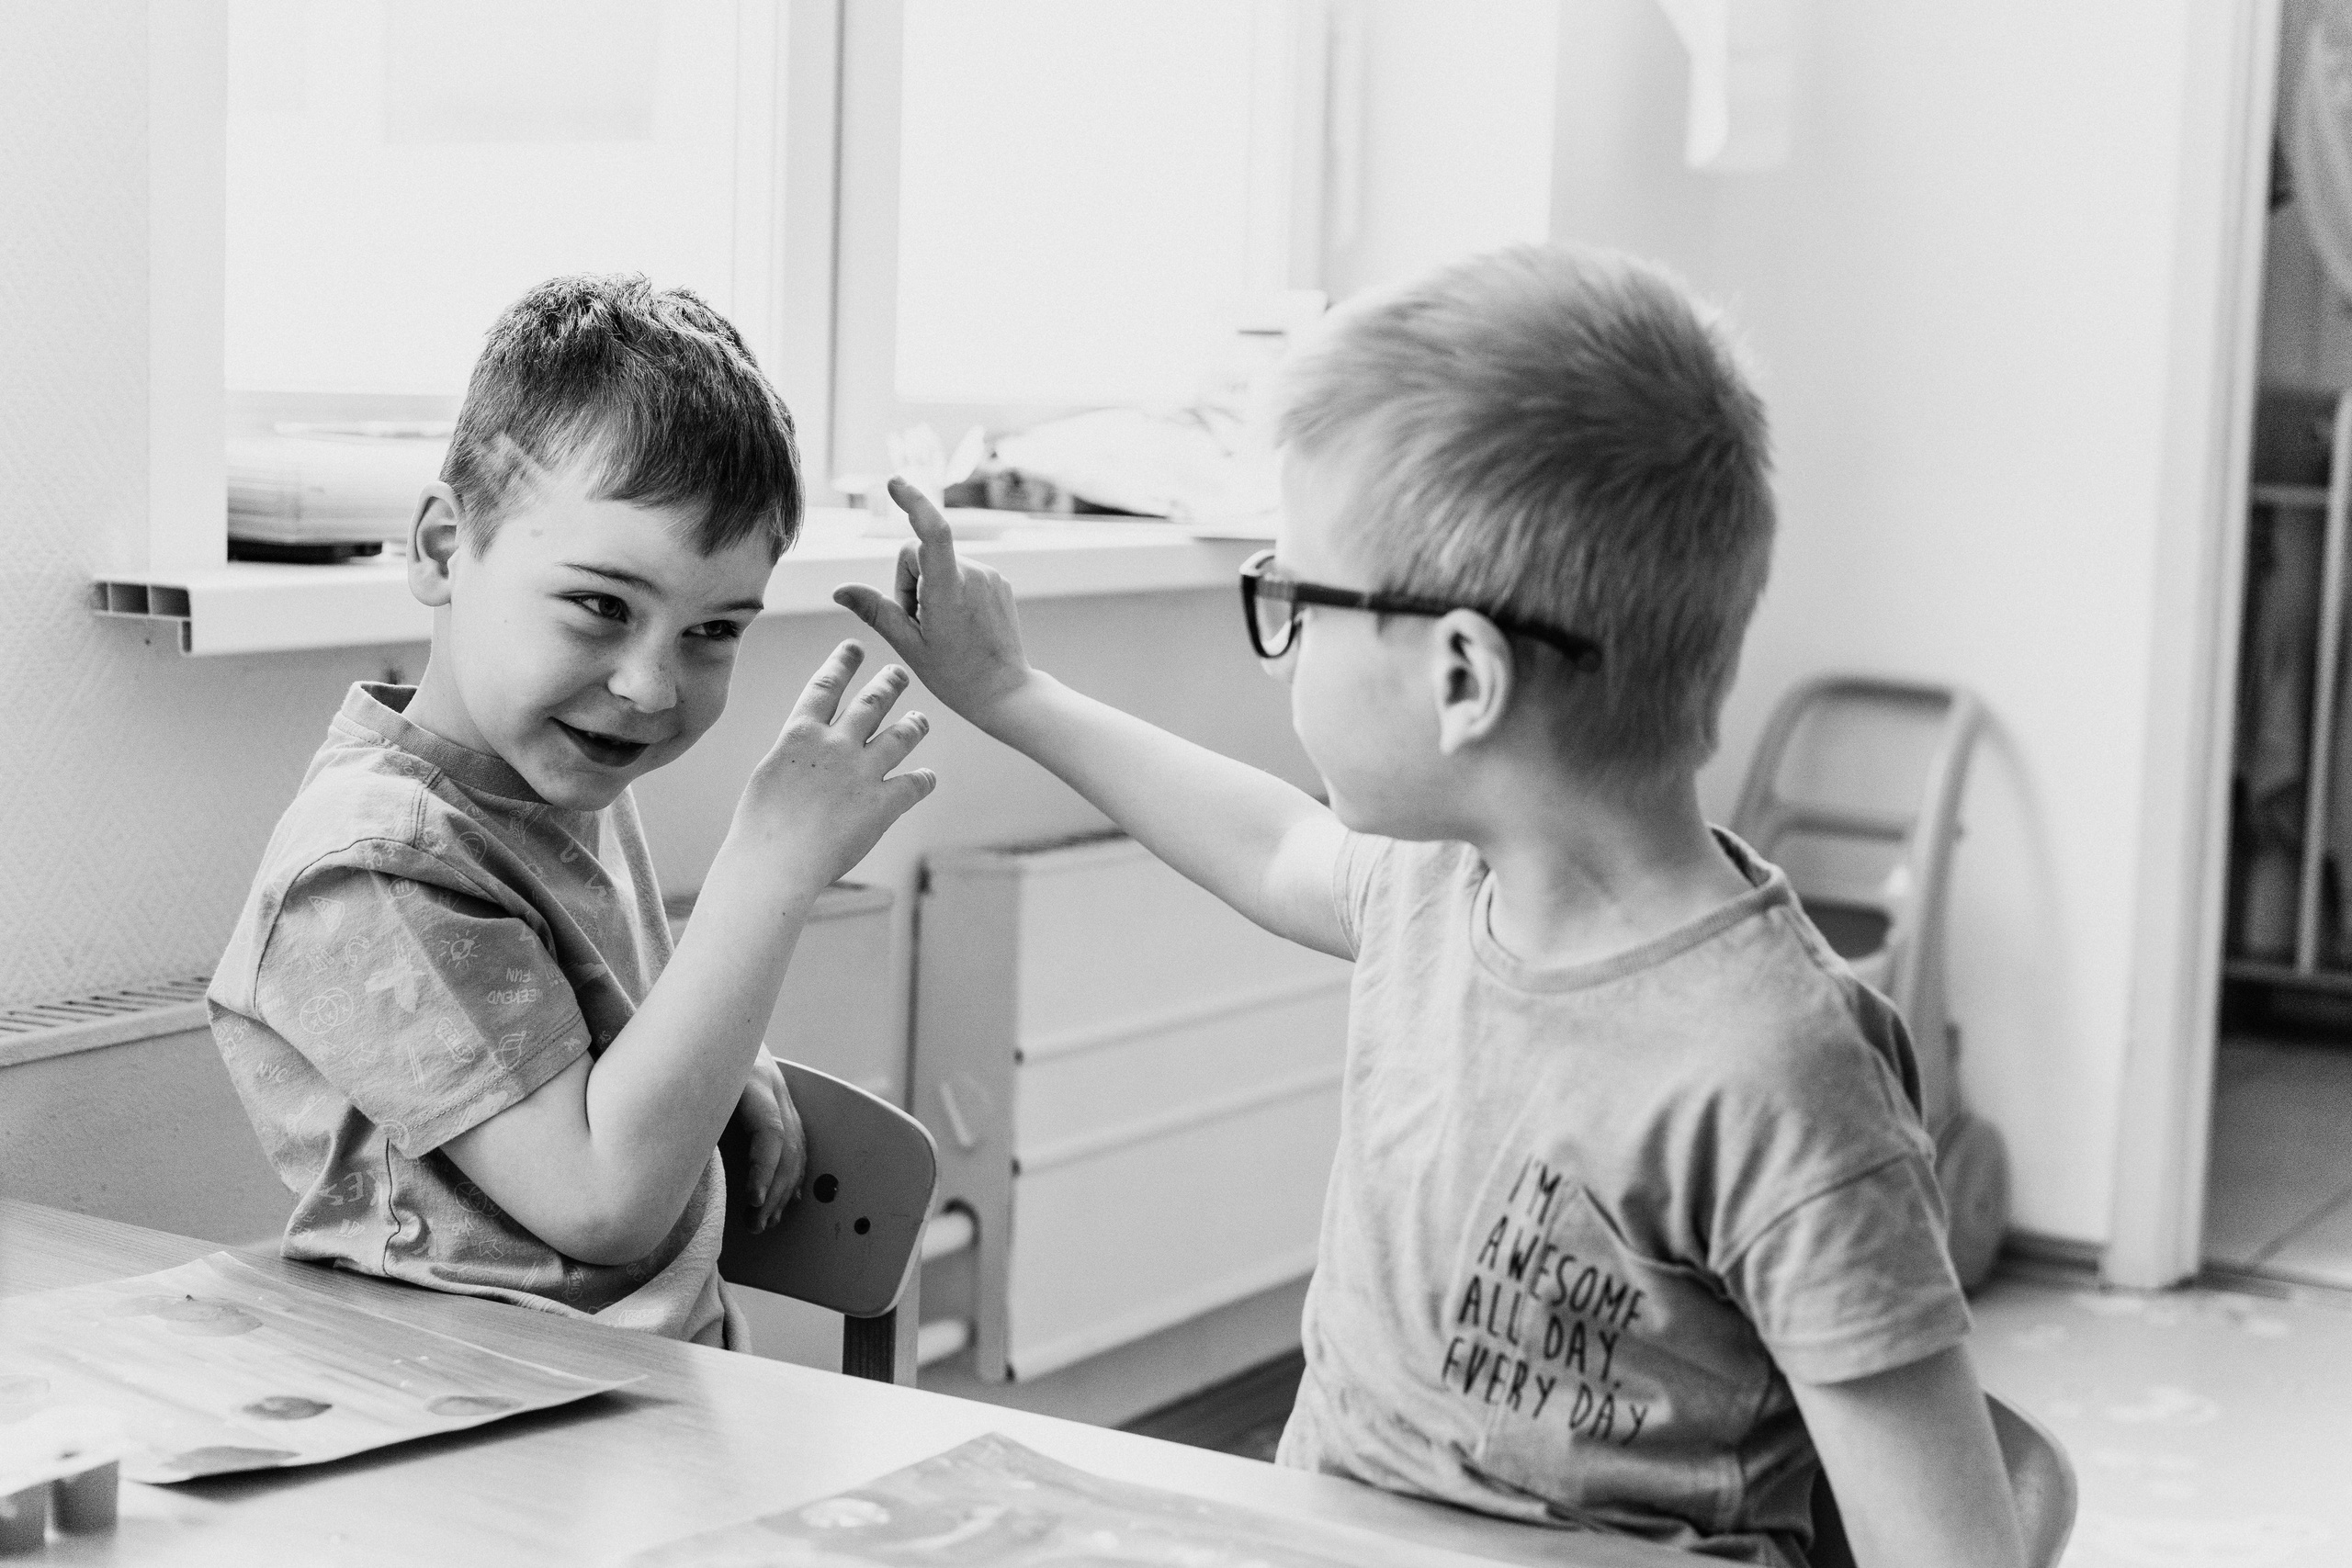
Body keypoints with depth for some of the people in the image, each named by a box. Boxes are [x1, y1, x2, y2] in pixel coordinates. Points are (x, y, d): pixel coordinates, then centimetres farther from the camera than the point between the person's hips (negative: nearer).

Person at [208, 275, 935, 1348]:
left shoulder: (558, 776, 8)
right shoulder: (373, 867, -18)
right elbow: (603, 1201, -23)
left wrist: (727, 1072, 8)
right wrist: (770, 868, -24)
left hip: (673, 1390, 8)